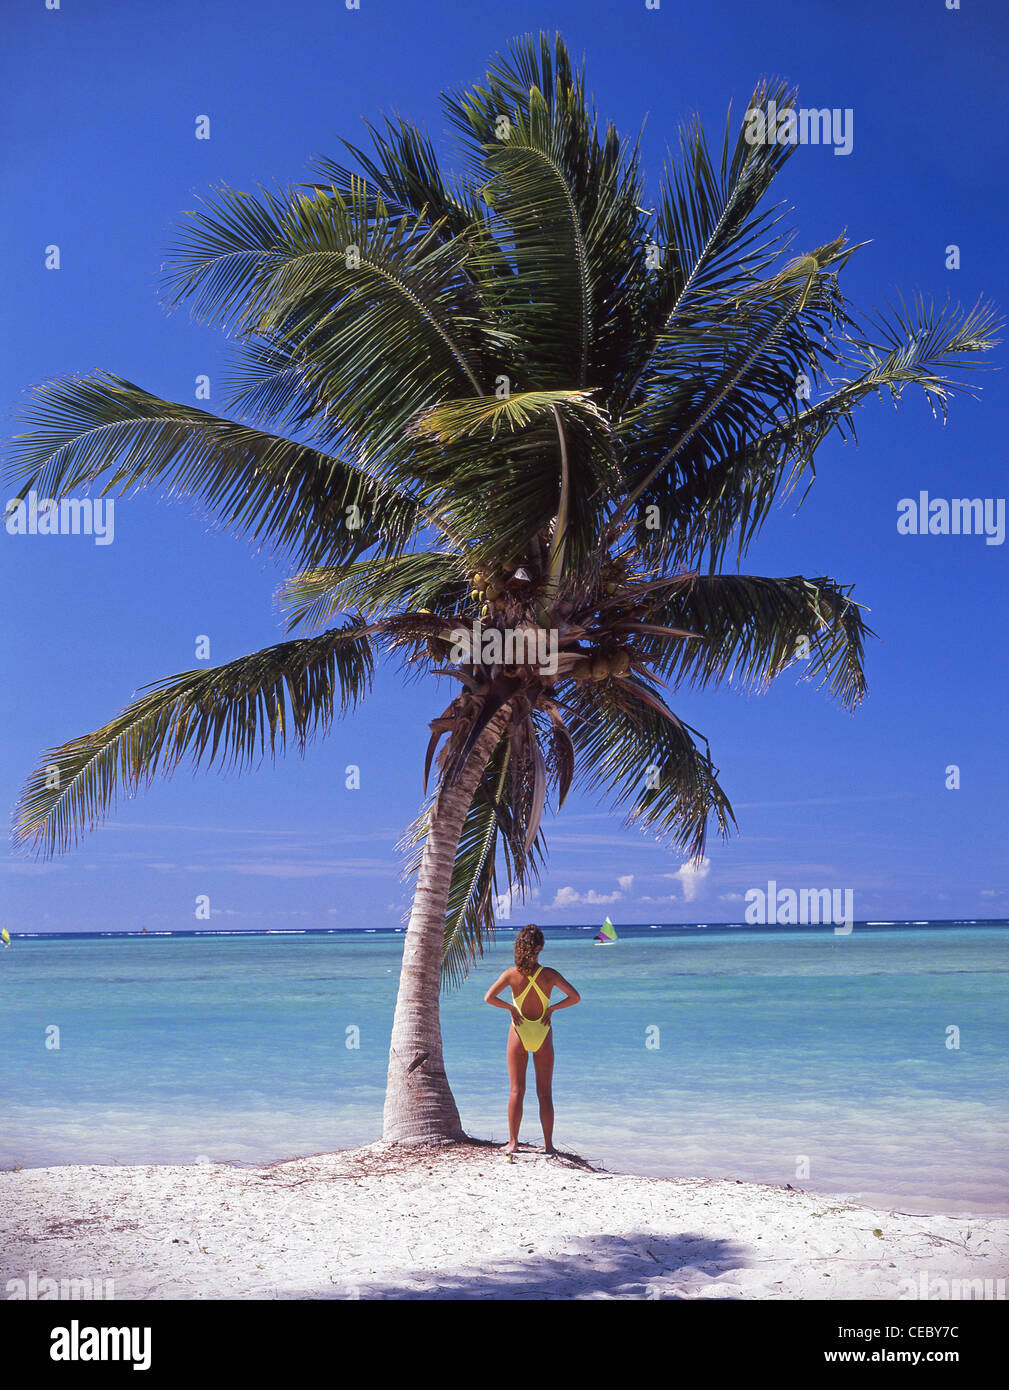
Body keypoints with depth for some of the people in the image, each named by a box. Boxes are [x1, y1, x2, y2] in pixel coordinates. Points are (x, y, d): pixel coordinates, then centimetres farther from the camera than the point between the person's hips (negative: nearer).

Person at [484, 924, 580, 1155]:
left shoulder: (512, 974, -9)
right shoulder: (549, 975, -8)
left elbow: (489, 997, -15)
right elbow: (575, 997, -7)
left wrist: (510, 1008, -4)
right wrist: (552, 1008, 0)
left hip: (519, 1033, 0)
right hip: (543, 1034, 0)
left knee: (516, 1090, 6)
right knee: (545, 1092, 7)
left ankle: (513, 1142, 5)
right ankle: (548, 1144, 8)